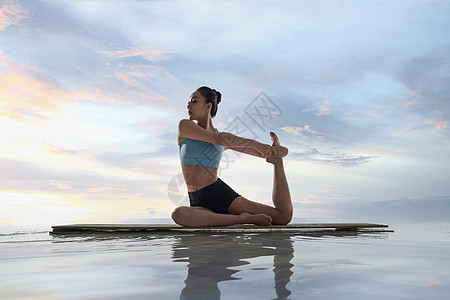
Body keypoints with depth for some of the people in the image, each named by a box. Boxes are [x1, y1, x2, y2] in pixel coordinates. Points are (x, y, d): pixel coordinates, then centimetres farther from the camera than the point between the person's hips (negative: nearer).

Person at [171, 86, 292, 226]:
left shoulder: (226, 137, 8)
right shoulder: (184, 126, 1)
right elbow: (219, 139, -13)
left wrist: (276, 156, -5)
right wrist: (257, 144, -17)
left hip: (223, 194, 0)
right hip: (199, 203, 0)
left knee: (285, 216, -12)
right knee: (178, 214, -39)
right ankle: (242, 218, -24)